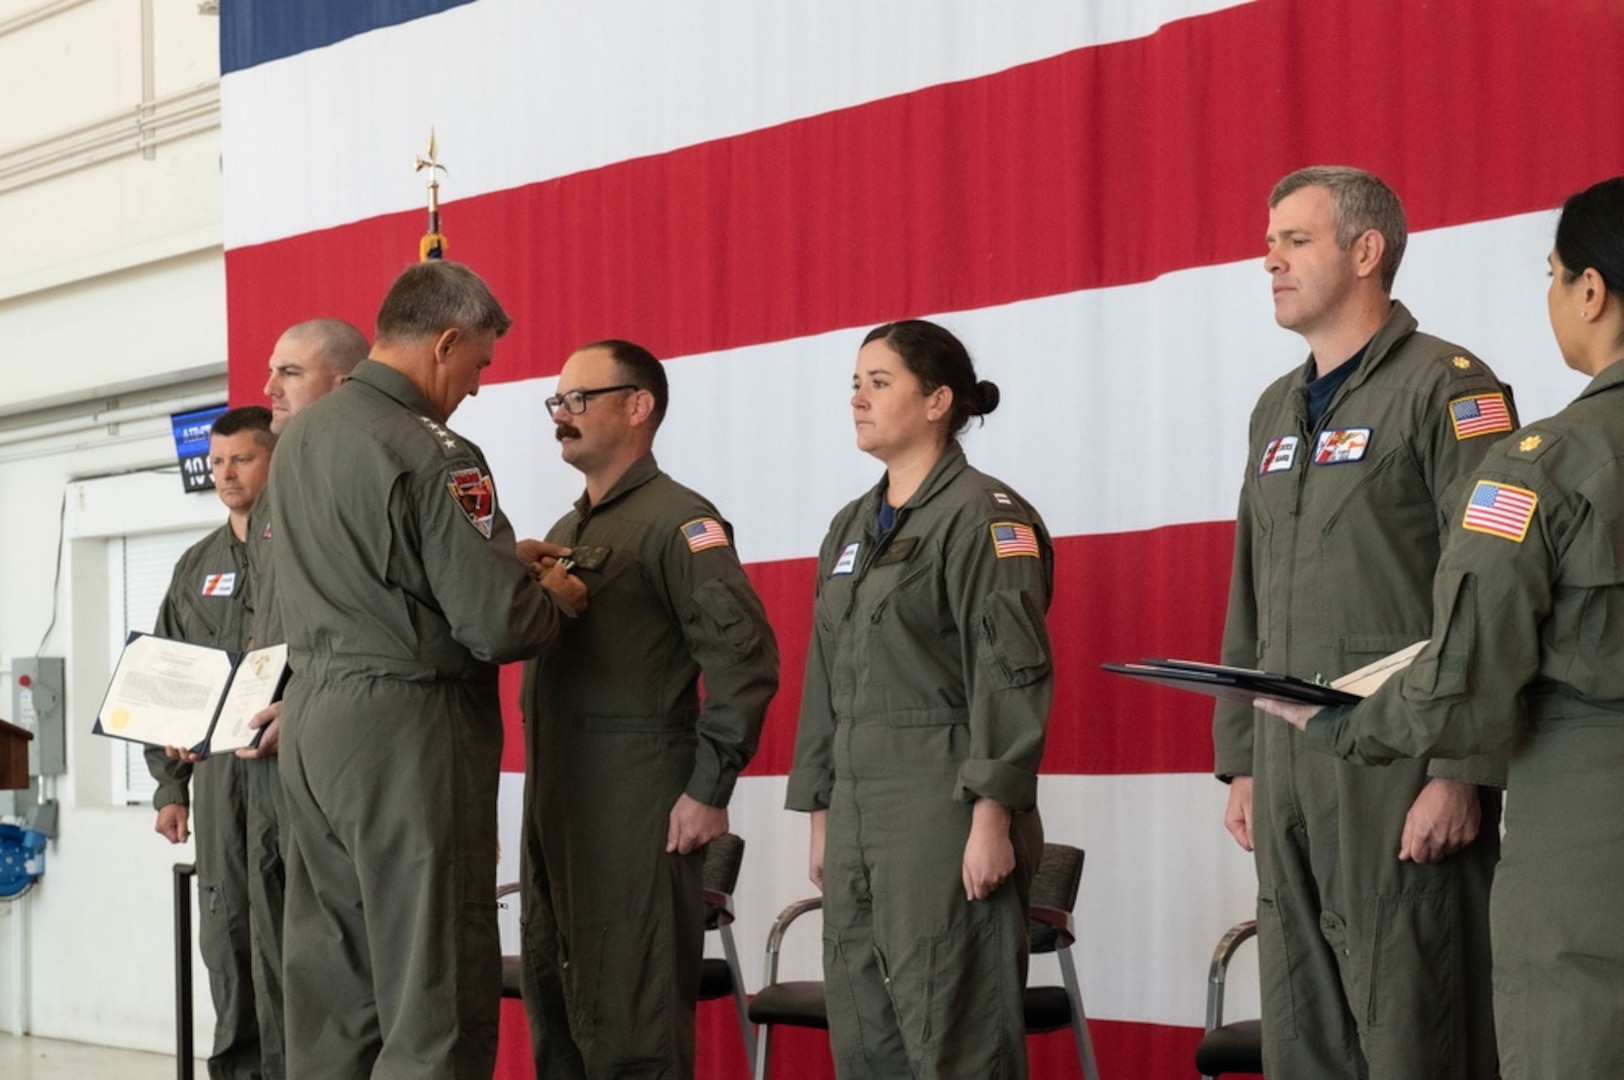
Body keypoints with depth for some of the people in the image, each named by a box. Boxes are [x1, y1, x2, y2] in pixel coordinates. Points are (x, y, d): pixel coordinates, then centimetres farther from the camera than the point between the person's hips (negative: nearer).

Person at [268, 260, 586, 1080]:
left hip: (312, 714, 8)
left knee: (329, 989, 12)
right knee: (434, 996, -4)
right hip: (406, 729, -8)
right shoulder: (430, 456, -15)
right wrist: (556, 598, 3)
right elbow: (499, 625, -18)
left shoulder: (299, 436, 10)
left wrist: (501, 561, 16)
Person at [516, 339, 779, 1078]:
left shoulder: (677, 520, -7)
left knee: (631, 1017, -6)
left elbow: (746, 657, -16)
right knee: (555, 1003, 12)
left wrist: (710, 791, -18)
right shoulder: (565, 532, 19)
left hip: (638, 804, -8)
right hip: (557, 797, 9)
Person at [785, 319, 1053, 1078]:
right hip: (859, 812, 8)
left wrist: (993, 816, -19)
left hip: (946, 806, -8)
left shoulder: (983, 516, -7)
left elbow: (1013, 676, -13)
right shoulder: (851, 528, 17)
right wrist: (821, 816, 15)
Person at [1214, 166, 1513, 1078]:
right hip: (1292, 772, 8)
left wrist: (1462, 774, -17)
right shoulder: (1278, 411, 18)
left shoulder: (1445, 388, -6)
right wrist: (1242, 762, 16)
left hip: (1401, 766, -7)